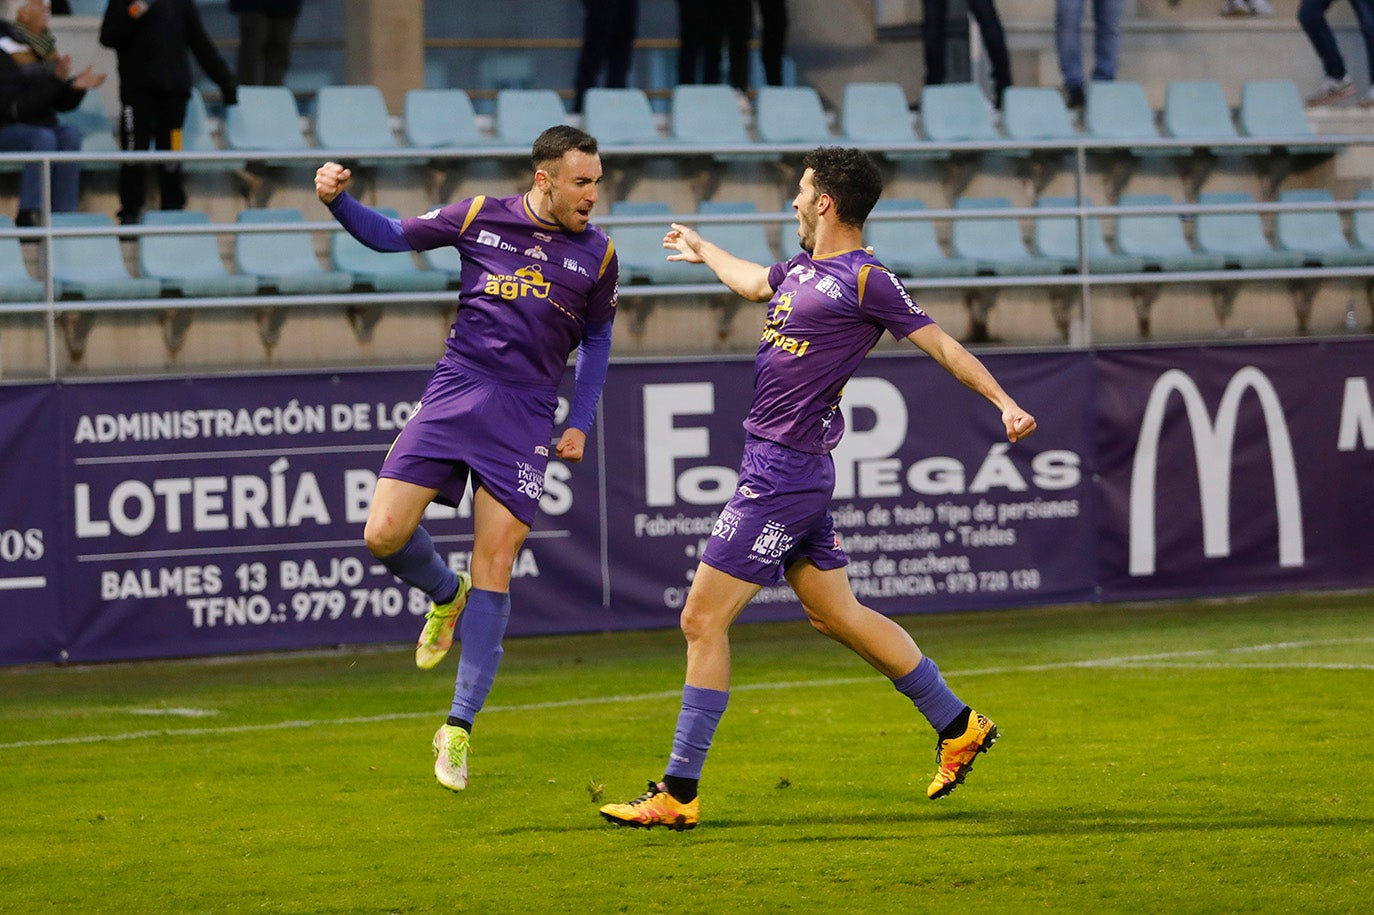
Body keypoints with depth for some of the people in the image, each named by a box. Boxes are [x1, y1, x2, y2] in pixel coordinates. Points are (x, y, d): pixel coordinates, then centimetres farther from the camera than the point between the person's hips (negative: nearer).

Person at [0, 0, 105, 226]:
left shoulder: (47, 52, 8)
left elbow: (62, 104, 10)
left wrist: (77, 86, -11)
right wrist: (55, 80, -26)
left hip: (42, 125, 6)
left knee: (71, 133, -23)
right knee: (43, 137, -34)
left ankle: (62, 212, -25)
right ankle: (28, 213, -31)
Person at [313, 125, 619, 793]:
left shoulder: (597, 255, 6)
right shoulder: (481, 218, 3)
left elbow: (597, 340, 18)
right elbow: (389, 236, 13)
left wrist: (580, 423, 8)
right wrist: (338, 199, -6)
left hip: (526, 417, 0)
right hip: (454, 391, 0)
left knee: (494, 570, -7)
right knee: (384, 535, -11)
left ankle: (458, 729, -1)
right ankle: (445, 596, 24)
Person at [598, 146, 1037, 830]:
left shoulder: (865, 280, -12)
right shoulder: (804, 268, 14)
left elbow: (941, 343, -11)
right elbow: (755, 284, 37)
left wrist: (1004, 402, -21)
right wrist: (703, 250, 54)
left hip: (783, 473, -9)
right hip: (781, 468, 9)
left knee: (703, 620, -7)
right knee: (838, 616, 16)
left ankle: (679, 794, -4)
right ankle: (958, 727, 25)